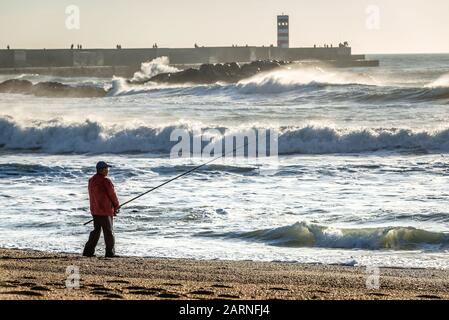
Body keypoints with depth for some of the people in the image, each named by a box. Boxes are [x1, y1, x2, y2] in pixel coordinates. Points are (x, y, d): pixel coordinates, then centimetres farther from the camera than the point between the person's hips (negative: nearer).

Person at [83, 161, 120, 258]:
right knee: (109, 231, 1)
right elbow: (112, 195, -11)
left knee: (96, 230, 15)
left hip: (95, 210, 8)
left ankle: (88, 251, 13)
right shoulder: (105, 181, -17)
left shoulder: (91, 180, 9)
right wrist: (117, 206, 9)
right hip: (105, 210, -8)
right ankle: (110, 253, 4)